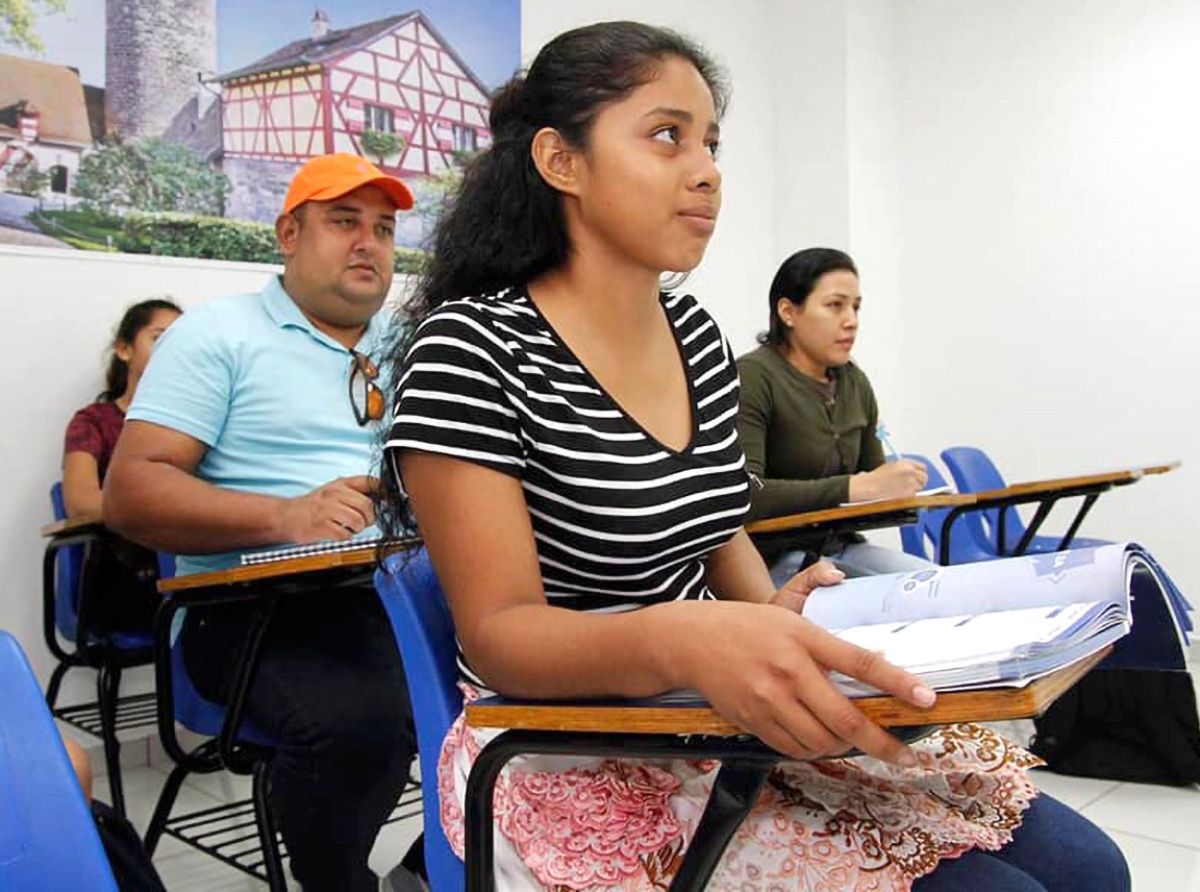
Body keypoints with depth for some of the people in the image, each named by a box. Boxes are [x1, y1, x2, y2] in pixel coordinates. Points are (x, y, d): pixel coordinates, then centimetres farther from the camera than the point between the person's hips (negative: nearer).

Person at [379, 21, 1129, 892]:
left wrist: (773, 616, -6)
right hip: (567, 761, -6)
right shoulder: (471, 348, -16)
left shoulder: (699, 337, 6)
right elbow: (499, 631, -20)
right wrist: (686, 640, -39)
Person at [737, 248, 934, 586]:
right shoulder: (752, 378, -13)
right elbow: (743, 495, -25)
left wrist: (894, 487, -6)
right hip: (773, 559, -8)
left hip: (842, 548, 8)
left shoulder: (855, 383, 11)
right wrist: (856, 488, -28)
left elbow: (874, 479, 17)